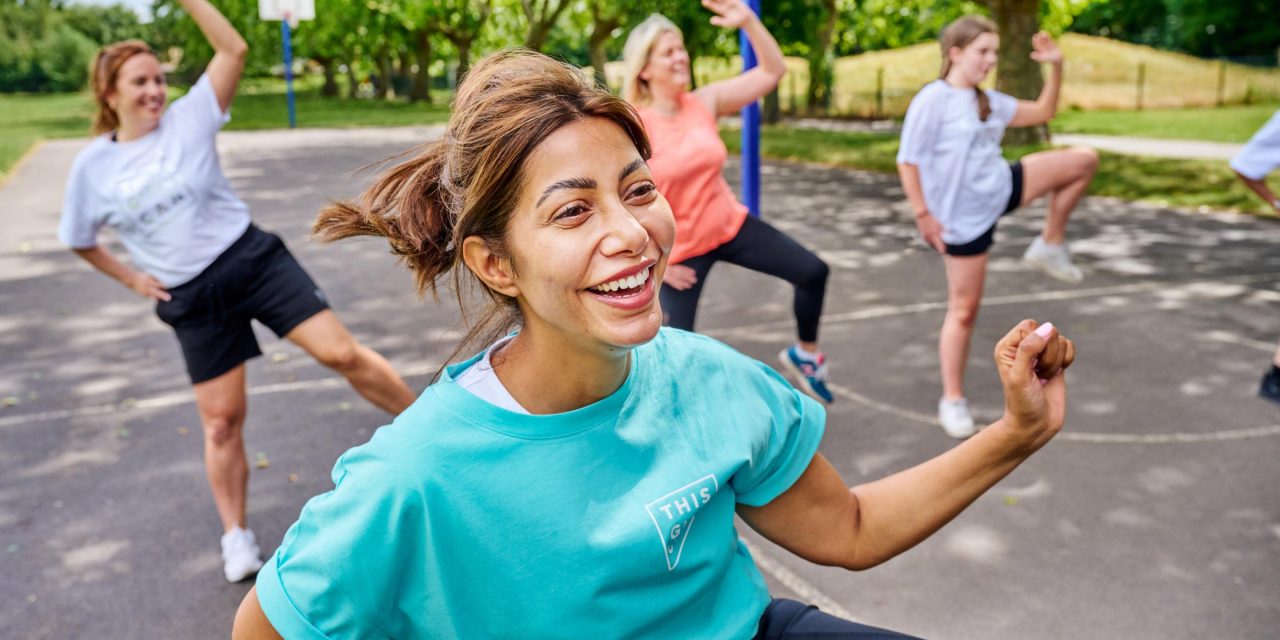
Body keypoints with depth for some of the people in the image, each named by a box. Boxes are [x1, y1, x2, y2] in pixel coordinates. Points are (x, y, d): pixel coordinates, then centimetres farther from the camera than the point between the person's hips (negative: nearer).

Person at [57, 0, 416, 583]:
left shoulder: (188, 119, -3)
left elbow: (234, 49, -14)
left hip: (251, 258, -1)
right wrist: (133, 278, 8)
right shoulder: (92, 166, 2)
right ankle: (236, 536, 21)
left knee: (340, 352, -12)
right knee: (221, 419, 5)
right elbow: (78, 241, 16)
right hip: (191, 297, 2)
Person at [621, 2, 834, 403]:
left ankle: (803, 355, 27)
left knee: (813, 272, 2)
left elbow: (773, 71, -2)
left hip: (731, 225, 5)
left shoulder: (706, 102, -4)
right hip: (679, 249, -5)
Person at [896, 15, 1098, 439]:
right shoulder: (933, 101, -16)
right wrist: (924, 216, -17)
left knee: (1084, 160, 4)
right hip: (965, 216, -7)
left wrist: (1056, 67, 2)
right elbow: (908, 162, -16)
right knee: (964, 308, -2)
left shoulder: (989, 101, 7)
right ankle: (952, 400, 13)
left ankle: (1050, 246, 17)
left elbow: (1043, 113, 16)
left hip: (1003, 190, 8)